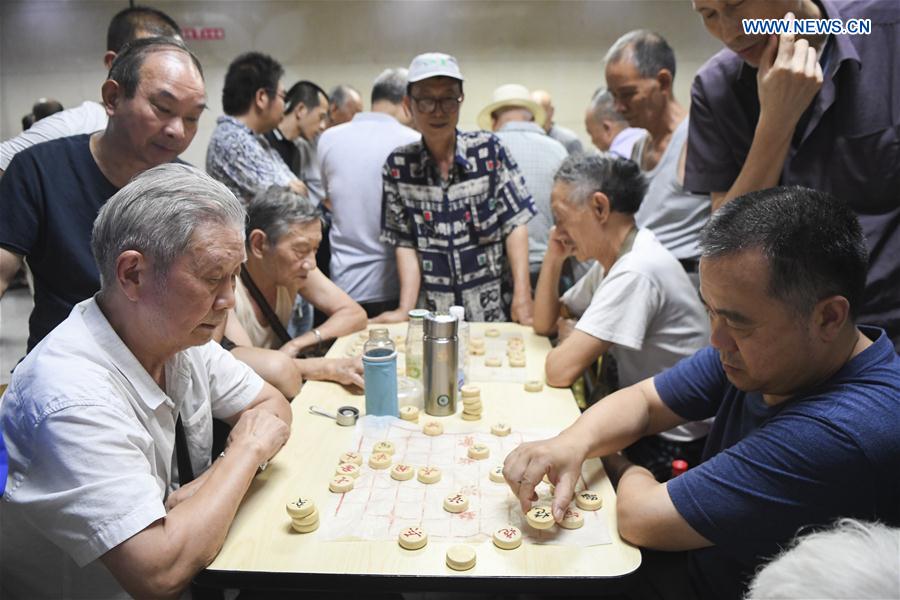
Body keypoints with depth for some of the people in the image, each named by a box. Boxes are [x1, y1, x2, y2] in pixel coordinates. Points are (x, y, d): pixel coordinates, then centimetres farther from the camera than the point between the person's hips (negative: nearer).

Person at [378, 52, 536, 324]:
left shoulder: (489, 150, -5)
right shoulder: (397, 166, -2)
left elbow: (515, 225, -6)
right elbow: (405, 243, -1)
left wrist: (522, 298, -14)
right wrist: (405, 310, -12)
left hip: (496, 310, 0)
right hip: (436, 317, 1)